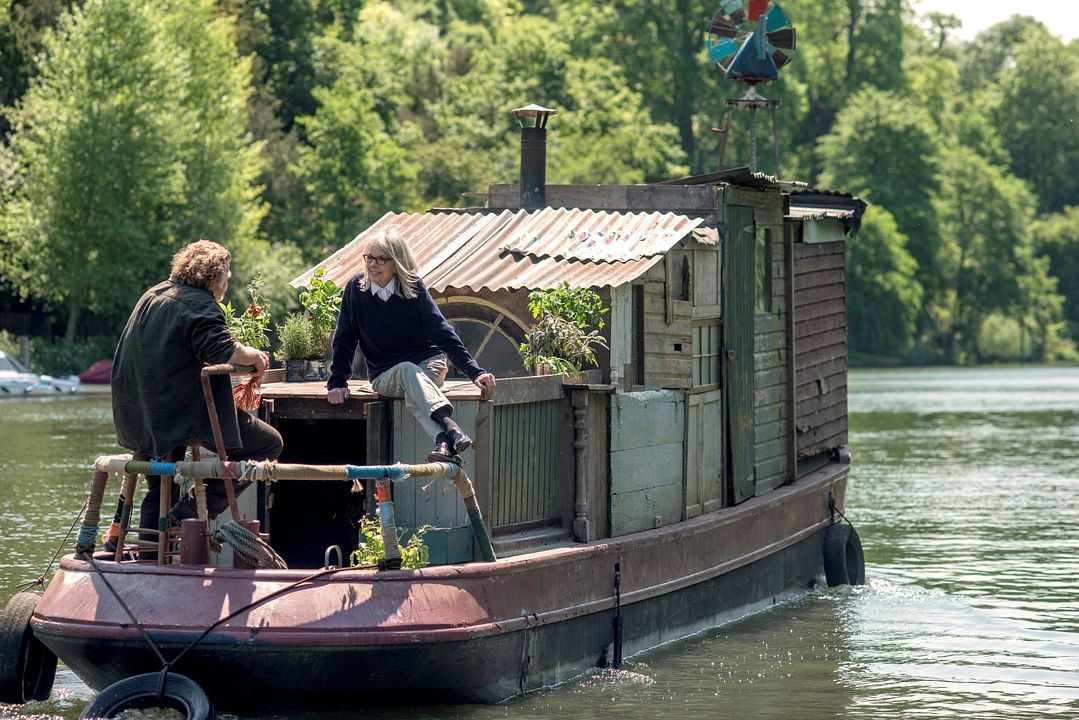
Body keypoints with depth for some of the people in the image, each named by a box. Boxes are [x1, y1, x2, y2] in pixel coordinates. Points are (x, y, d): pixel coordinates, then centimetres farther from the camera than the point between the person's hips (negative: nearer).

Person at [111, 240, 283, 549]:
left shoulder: (154, 294, 17)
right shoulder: (200, 305, -12)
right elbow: (222, 351, -24)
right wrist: (254, 356, -6)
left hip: (139, 416, 9)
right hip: (185, 414, -9)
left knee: (160, 493, 24)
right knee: (269, 443, -3)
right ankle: (195, 507, -8)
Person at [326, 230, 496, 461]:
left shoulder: (414, 288, -7)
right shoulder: (356, 288, -5)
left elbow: (443, 333, -10)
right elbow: (344, 340, 2)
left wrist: (475, 372, -19)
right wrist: (337, 382, -5)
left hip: (429, 364, 0)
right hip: (384, 377, 0)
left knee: (413, 396, -36)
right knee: (407, 371, -36)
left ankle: (444, 442, -59)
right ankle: (449, 427, -59)